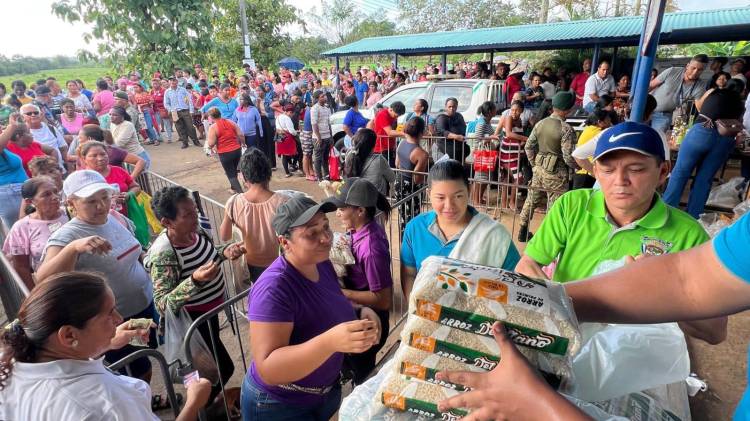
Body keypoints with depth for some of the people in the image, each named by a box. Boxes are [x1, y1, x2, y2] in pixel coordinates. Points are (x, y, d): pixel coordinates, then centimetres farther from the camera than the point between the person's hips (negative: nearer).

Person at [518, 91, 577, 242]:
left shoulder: (540, 124, 1)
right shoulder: (566, 129, -16)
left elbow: (528, 146, 5)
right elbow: (568, 156, -17)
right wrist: (578, 166, 2)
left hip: (539, 169, 6)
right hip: (556, 173, -6)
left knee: (531, 199, 19)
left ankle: (523, 231, 30)